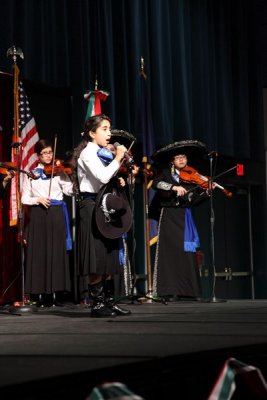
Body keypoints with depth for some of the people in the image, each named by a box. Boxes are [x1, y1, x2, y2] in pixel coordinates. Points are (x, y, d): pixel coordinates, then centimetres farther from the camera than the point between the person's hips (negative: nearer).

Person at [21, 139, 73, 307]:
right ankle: (41, 293, 1)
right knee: (39, 253, -2)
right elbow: (25, 198, 6)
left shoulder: (58, 171, 7)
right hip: (38, 215, 0)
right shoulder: (31, 174, 9)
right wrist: (38, 199, -11)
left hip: (56, 214, 0)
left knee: (56, 252, -4)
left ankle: (55, 292, -1)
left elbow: (69, 191, -4)